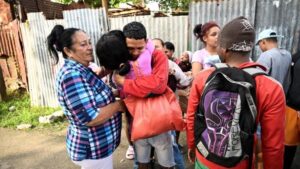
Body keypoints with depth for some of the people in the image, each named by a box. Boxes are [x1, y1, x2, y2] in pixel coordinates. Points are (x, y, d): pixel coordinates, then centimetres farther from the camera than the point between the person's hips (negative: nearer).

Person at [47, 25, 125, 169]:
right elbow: (90, 118, -30)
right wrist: (119, 105, -19)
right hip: (93, 149, -9)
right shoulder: (72, 75, -27)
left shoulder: (80, 71, 4)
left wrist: (113, 93, -1)